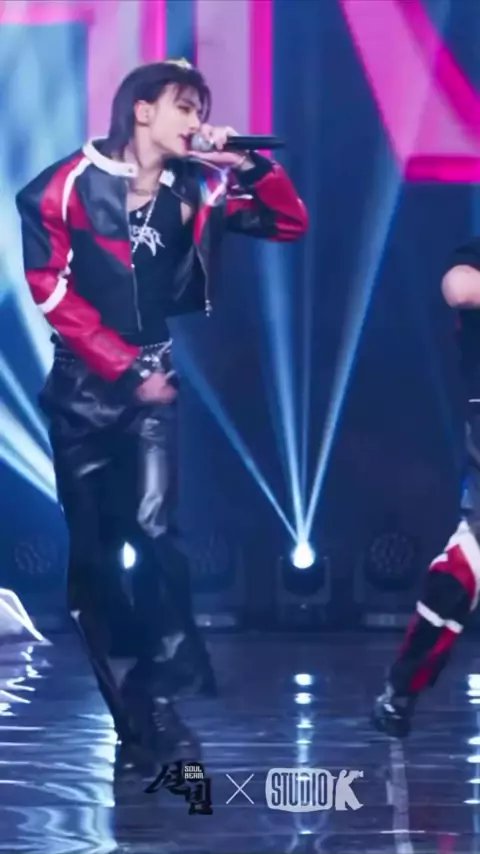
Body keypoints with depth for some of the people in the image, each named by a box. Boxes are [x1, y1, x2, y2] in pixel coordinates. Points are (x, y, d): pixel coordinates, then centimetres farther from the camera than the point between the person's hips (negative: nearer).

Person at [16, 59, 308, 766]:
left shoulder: (196, 188, 4)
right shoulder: (73, 184, -6)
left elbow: (289, 224, 6)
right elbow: (50, 288, -8)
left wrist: (252, 165, -11)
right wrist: (123, 366, -11)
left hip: (152, 378, 1)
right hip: (82, 384, -1)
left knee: (153, 528, -17)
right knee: (90, 548, 2)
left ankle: (154, 701, -17)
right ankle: (128, 706, 11)